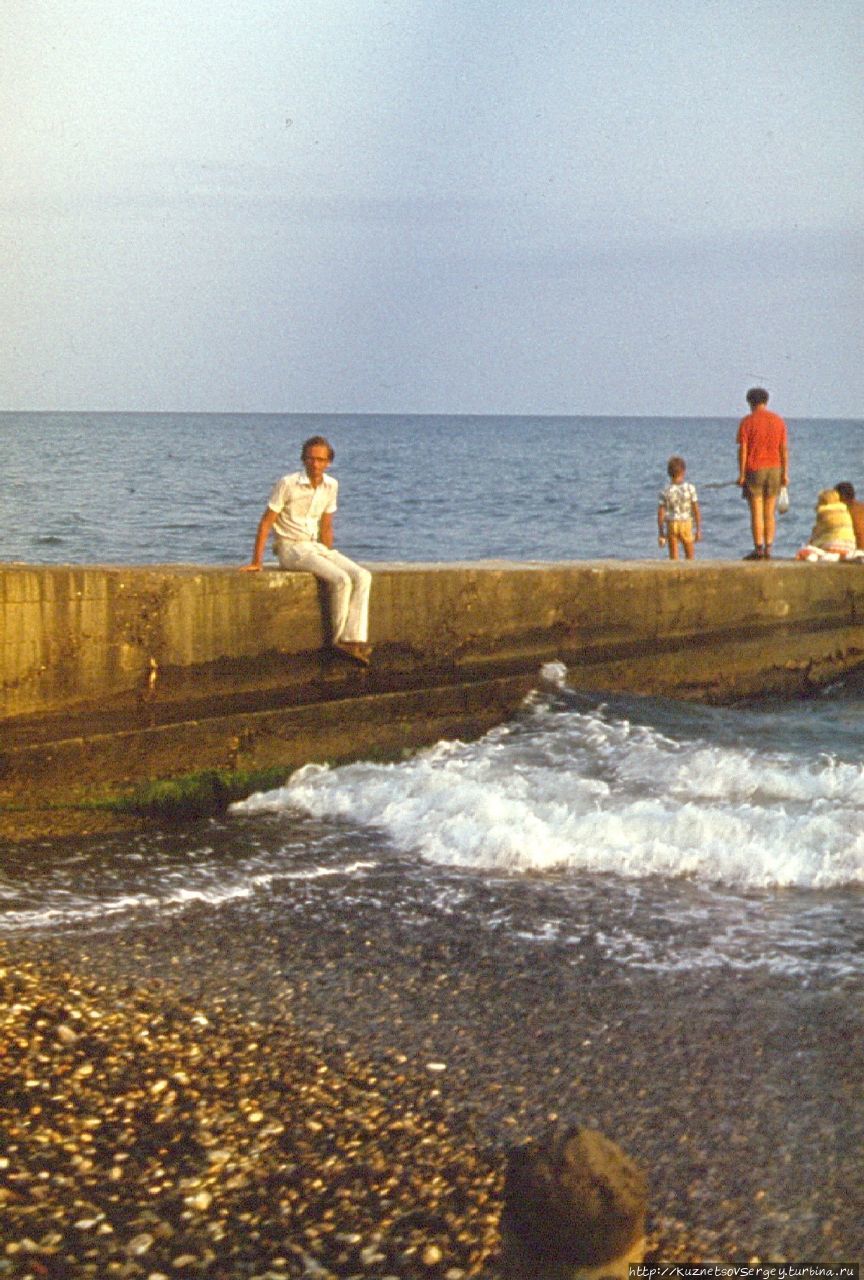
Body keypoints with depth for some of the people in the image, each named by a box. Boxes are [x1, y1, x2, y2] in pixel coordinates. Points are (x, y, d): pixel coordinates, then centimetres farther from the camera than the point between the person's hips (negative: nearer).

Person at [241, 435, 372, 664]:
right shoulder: (288, 484, -12)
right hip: (291, 548, -7)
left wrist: (329, 557, 7)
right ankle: (340, 638, -11)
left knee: (362, 576, -16)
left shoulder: (331, 485, 6)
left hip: (317, 547, 7)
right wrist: (256, 562, -12)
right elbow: (266, 523, -9)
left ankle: (354, 639, -23)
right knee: (341, 579, -26)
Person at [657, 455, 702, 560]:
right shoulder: (690, 488, -7)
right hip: (686, 524, -1)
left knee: (674, 559, 6)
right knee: (690, 558, 11)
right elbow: (696, 511, -7)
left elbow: (660, 514, -5)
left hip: (671, 525, 1)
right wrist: (698, 530, 0)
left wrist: (660, 533, 2)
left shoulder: (665, 491, -5)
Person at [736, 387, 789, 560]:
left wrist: (741, 474, -7)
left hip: (754, 470, -3)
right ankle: (768, 549, 4)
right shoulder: (778, 421, 5)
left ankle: (758, 550, -5)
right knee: (770, 513, 8)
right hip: (774, 469, 3)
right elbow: (784, 449, 2)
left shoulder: (747, 422, -5)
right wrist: (785, 474, 5)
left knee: (756, 513, -2)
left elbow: (742, 450, -9)